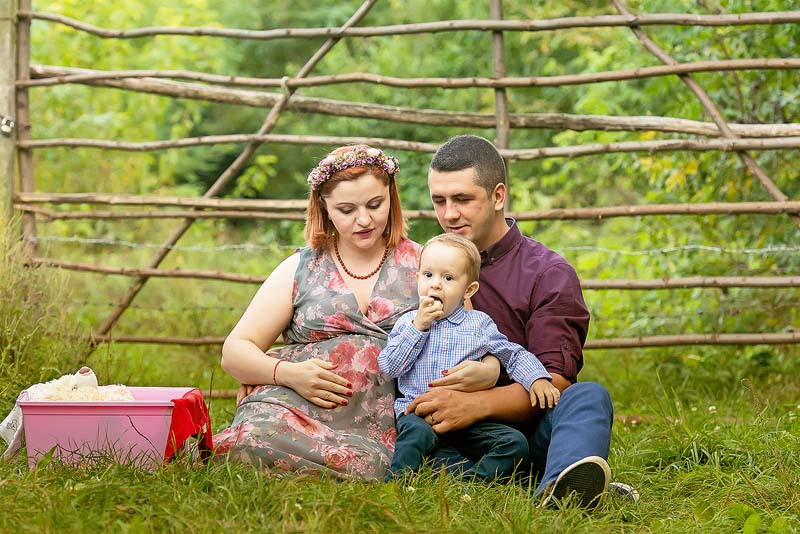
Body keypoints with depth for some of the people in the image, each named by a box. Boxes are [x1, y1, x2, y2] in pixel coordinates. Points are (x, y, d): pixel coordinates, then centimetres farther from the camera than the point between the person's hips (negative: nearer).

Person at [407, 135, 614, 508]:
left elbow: (555, 380, -8)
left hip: (530, 428, -1)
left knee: (589, 397, -30)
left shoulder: (549, 274, 4)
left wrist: (477, 404, -27)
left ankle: (558, 491, -64)